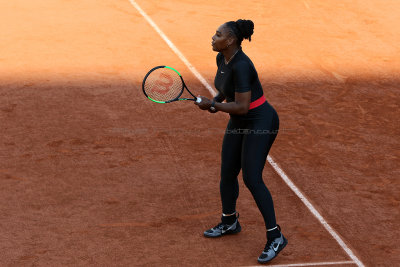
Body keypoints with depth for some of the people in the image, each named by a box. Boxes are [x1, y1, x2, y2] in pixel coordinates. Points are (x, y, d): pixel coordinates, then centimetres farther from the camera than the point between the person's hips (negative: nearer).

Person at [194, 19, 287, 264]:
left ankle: (275, 237, -6)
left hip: (260, 123, -9)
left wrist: (212, 105, -20)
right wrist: (217, 101, -1)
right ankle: (229, 222, 37)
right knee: (227, 174, 14)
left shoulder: (240, 66, -28)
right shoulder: (222, 58, 0)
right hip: (239, 124, 9)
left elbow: (242, 106, -28)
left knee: (252, 178, -14)